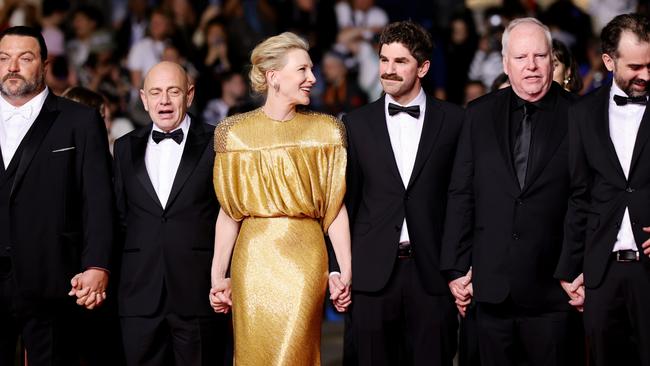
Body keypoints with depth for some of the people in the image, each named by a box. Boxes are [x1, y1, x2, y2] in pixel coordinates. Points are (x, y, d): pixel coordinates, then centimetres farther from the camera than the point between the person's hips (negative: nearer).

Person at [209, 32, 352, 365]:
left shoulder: (326, 130, 5)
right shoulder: (234, 132, 5)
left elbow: (334, 206, 2)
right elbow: (229, 212, 5)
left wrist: (346, 271, -5)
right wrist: (218, 275, 1)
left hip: (305, 259, 0)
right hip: (254, 259, 0)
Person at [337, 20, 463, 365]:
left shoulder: (453, 120, 4)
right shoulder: (356, 124, 8)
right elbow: (344, 201, 9)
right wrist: (337, 269, 3)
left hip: (432, 272, -1)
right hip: (373, 270, 1)